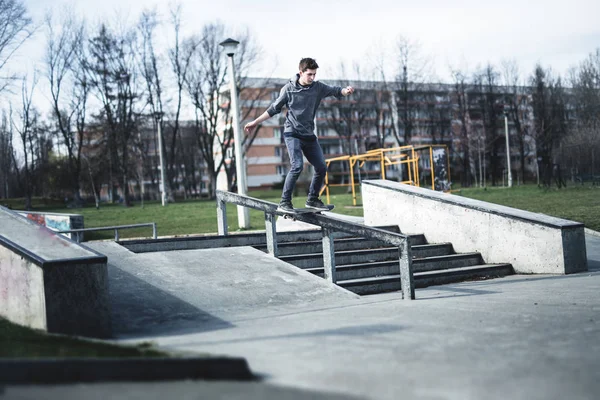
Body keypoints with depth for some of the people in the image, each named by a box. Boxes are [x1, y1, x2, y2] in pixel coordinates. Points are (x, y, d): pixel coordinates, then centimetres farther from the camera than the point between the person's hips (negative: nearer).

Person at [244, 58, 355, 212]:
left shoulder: (318, 87, 3)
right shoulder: (289, 89, -5)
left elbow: (335, 91, -4)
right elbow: (274, 109, 4)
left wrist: (346, 91, -28)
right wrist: (255, 122, 6)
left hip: (309, 135, 5)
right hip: (292, 133, -5)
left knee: (321, 167, 4)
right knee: (297, 165, -23)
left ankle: (312, 200, 22)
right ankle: (284, 202, -16)